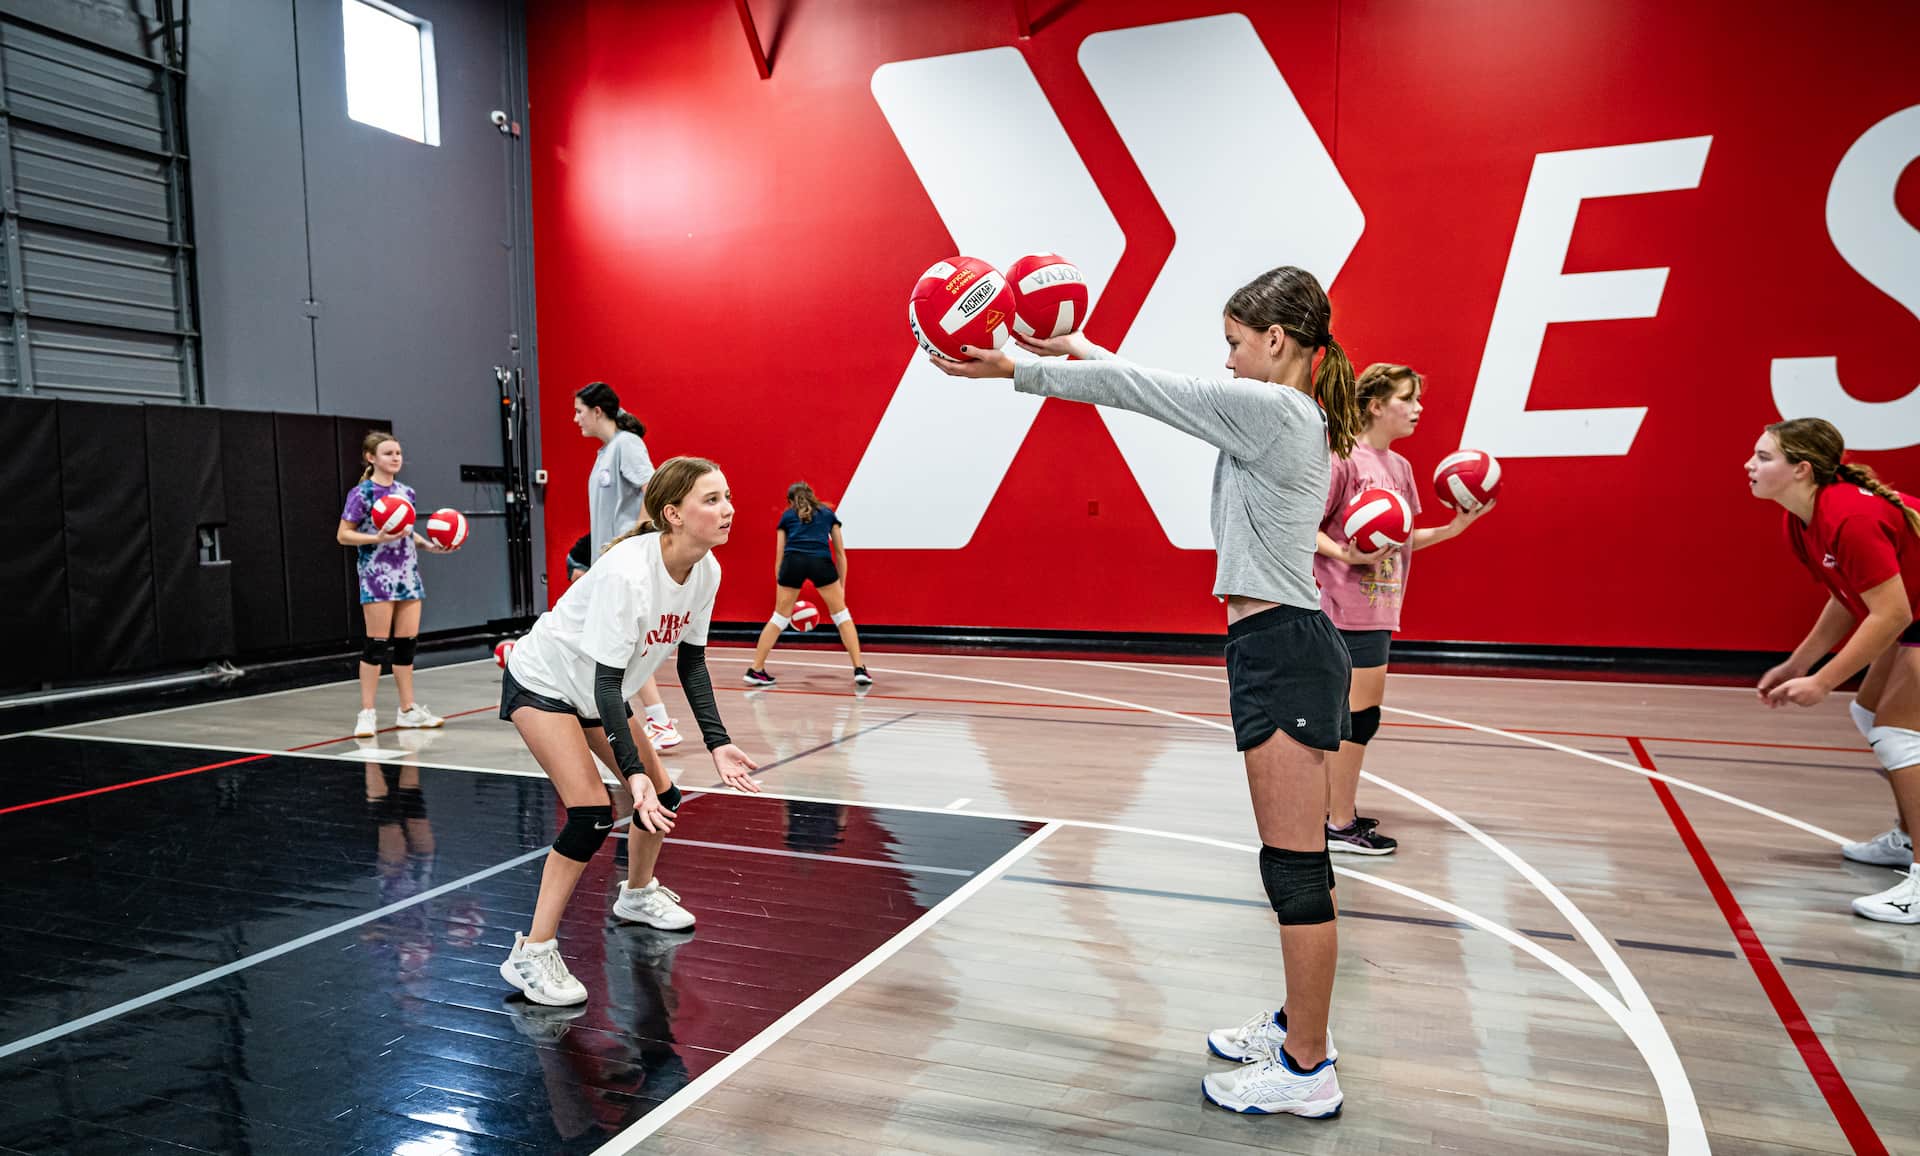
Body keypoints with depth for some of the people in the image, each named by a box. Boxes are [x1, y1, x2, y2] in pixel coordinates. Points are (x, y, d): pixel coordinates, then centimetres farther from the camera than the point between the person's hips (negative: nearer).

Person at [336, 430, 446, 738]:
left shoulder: (406, 492, 12)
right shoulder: (361, 493, -6)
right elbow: (343, 535, -8)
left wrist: (429, 544, 7)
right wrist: (377, 538, -21)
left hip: (407, 574, 6)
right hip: (377, 574, -6)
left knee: (408, 642, 7)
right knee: (377, 643, -5)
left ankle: (407, 709, 16)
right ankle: (367, 713, 3)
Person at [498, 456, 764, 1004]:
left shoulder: (707, 571, -13)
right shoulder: (627, 572, -36)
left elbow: (691, 662, -2)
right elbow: (607, 680, -34)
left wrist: (717, 742, -10)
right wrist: (632, 771, -40)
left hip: (600, 691, 8)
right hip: (541, 682, -8)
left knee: (661, 797, 9)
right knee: (591, 812, -19)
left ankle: (638, 895, 38)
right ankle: (532, 954, -4)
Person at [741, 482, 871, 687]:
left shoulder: (787, 516, 28)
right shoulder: (828, 513, 28)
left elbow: (779, 556, 23)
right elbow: (840, 552, 26)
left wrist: (779, 588, 28)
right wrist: (842, 586, 29)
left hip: (793, 561, 1)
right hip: (821, 562, -1)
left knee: (780, 616, 16)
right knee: (841, 614, 13)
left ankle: (755, 670, 18)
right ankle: (859, 670, 7)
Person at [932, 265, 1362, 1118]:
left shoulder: (1269, 407, -14)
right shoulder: (1293, 416, 15)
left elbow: (1140, 392, -10)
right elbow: (1166, 391, 21)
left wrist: (1015, 369, -3)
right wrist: (1079, 348, 24)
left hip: (1282, 648, -10)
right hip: (1277, 646, 10)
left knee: (1295, 862, -2)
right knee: (1292, 859, 17)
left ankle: (1307, 1071, 10)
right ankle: (1296, 1026, 30)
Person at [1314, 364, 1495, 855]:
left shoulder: (1399, 467, 13)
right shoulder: (1343, 460, -12)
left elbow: (1403, 540, 16)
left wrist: (1455, 527, 5)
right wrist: (1348, 555, -26)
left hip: (1379, 609, 9)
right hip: (1350, 610, -9)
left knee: (1354, 714, 15)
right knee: (1360, 715, -4)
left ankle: (1332, 811, 27)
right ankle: (1340, 825, 7)